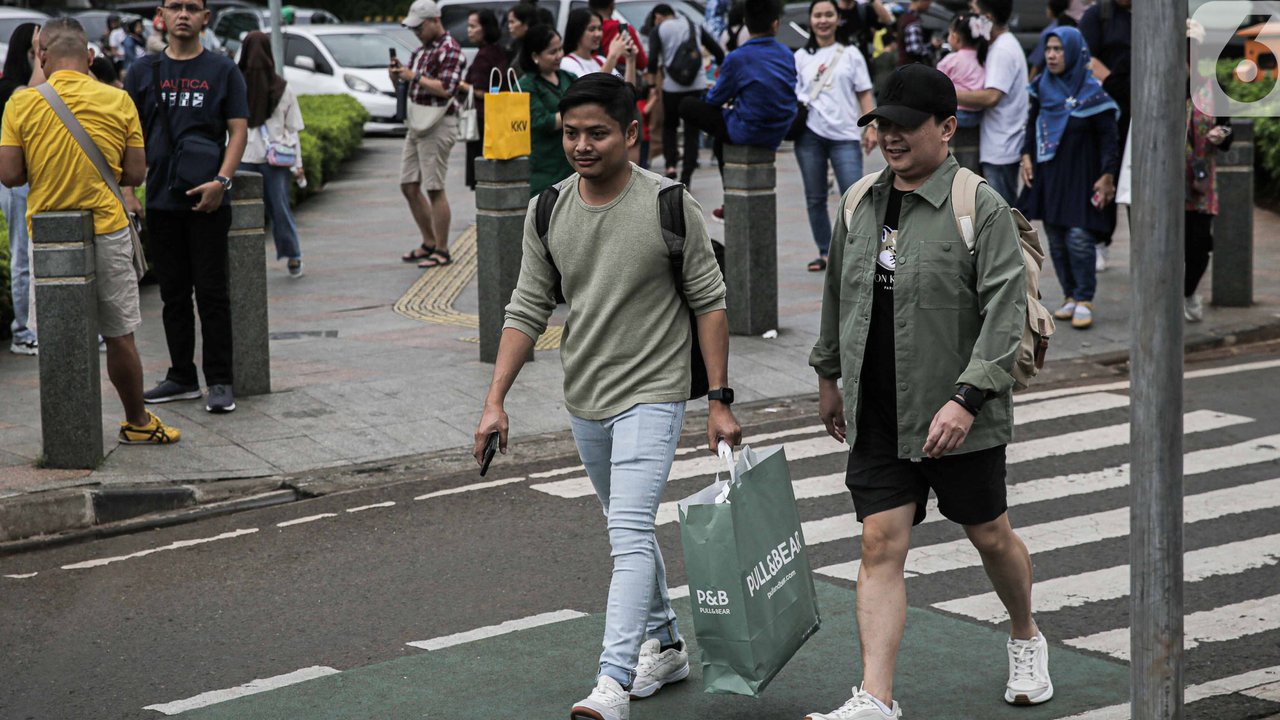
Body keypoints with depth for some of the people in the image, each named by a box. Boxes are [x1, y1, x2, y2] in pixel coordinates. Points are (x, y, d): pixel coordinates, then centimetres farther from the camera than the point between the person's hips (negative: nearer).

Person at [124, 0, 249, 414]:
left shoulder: (222, 71, 3)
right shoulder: (143, 73, 9)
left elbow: (238, 130, -1)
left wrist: (221, 181, -14)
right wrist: (124, 186, -2)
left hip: (208, 201, -3)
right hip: (161, 201, 3)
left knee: (212, 293, -2)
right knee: (173, 293, 10)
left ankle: (220, 382, 4)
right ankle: (182, 377, 19)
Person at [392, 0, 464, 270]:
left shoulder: (450, 50, -11)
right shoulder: (422, 50, 17)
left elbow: (446, 88, -22)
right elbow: (408, 86, 22)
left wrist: (414, 76, -19)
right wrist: (398, 74, 2)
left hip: (438, 124, -9)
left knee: (434, 189, -6)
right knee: (409, 186, 10)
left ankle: (442, 251, 0)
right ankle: (429, 243, 21)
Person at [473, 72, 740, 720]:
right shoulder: (547, 212, 0)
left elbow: (708, 302, -7)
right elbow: (528, 308, 4)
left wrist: (719, 399, -10)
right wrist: (495, 399, -3)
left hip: (652, 393, -6)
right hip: (584, 398, 6)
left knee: (629, 533, -17)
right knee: (627, 529, 19)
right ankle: (664, 645, 37)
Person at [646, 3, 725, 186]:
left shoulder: (658, 30, 5)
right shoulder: (694, 27, 15)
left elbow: (652, 60, -9)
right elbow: (718, 52, 11)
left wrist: (652, 86, -4)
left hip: (672, 86, -2)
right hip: (697, 85, 2)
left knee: (669, 126, 18)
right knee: (692, 131, 7)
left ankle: (671, 164, 0)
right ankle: (686, 176, 0)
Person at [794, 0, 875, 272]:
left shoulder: (851, 54, 8)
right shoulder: (801, 57, 11)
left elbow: (864, 95, 6)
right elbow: (791, 94, 11)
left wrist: (871, 127, -4)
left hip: (845, 136, -2)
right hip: (810, 135, 2)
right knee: (815, 198, 6)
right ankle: (825, 253, 15)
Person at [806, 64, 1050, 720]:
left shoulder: (981, 207, -11)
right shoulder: (859, 203, 7)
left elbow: (1006, 310, -18)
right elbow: (838, 292, 21)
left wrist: (966, 399, -25)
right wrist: (829, 375, 25)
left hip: (959, 416, -4)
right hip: (876, 415, 4)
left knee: (989, 534, 13)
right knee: (880, 546, -3)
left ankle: (1026, 640, 40)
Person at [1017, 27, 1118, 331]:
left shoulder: (1092, 91, -10)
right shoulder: (1043, 86, 5)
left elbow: (1108, 137, -9)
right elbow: (1033, 123, 17)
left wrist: (1107, 175, -13)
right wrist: (1027, 155, 5)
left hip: (1080, 175, -5)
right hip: (1048, 173, 5)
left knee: (1079, 237, -11)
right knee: (1056, 240, 6)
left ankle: (1083, 301, -3)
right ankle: (1070, 296, 15)